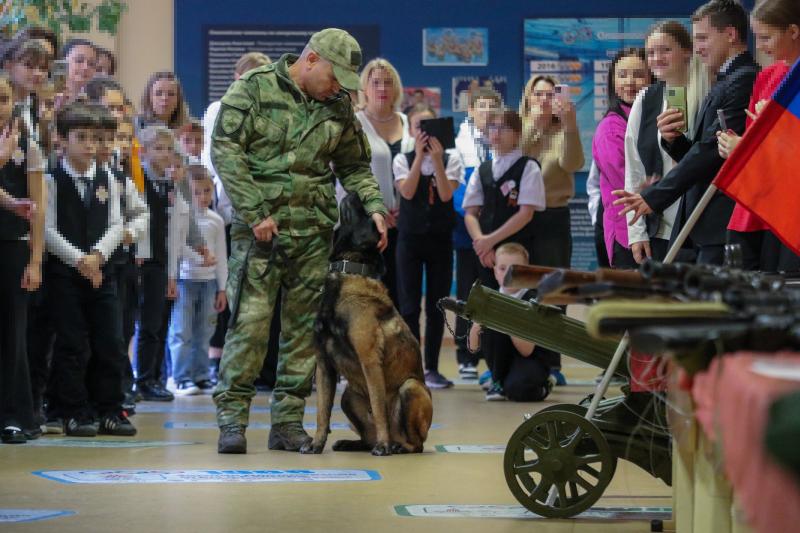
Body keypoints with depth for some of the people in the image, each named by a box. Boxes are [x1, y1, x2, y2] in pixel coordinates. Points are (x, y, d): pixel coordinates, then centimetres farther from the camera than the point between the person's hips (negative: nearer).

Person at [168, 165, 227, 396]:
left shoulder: (215, 221, 7)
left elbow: (221, 257, 12)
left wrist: (222, 288, 12)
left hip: (208, 280, 4)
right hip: (183, 279, -4)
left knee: (203, 333, 8)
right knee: (181, 332, -5)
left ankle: (200, 376, 14)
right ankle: (182, 379, -3)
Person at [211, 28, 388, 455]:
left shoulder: (338, 108, 12)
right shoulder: (254, 88, -3)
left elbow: (355, 167, 21)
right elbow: (225, 150, -8)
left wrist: (373, 207, 3)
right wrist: (255, 212, -13)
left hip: (315, 233, 5)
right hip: (260, 229, -5)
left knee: (304, 328, 5)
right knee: (249, 323, -8)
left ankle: (288, 423, 13)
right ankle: (232, 418, -1)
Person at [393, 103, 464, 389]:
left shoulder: (450, 158, 1)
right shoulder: (403, 160, 2)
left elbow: (446, 194, -12)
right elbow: (407, 192, -14)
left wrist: (436, 158, -17)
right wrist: (420, 155, -15)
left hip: (440, 237, 1)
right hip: (410, 237, -1)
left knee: (437, 306, 4)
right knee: (409, 306, -1)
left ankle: (432, 368, 11)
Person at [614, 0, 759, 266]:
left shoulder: (743, 81, -11)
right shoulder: (725, 82, 21)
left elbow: (712, 149, -17)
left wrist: (653, 197, -16)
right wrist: (674, 140, 1)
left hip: (724, 226, -10)